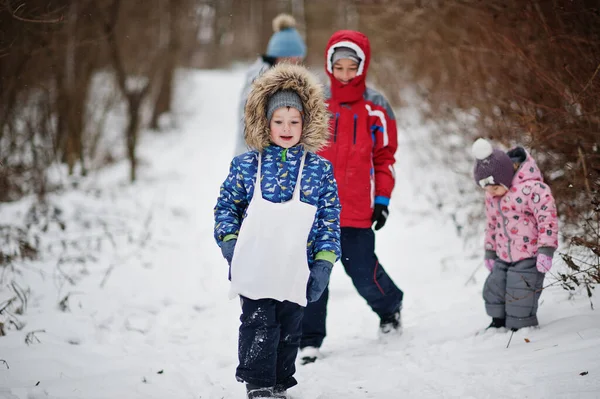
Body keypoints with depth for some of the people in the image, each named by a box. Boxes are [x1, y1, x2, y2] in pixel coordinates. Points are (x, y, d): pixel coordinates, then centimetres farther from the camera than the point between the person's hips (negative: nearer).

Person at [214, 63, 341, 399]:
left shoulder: (320, 169, 2)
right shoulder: (247, 166, 1)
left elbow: (330, 220, 3)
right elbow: (226, 207, 8)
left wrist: (324, 263, -3)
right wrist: (229, 243, -6)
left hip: (296, 269, 1)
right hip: (254, 267, -1)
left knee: (290, 328, 11)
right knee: (258, 325, -4)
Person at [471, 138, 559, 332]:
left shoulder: (532, 188, -18)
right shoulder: (492, 196, 8)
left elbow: (547, 217, -18)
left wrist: (546, 250, -21)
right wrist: (490, 251, 23)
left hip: (528, 257, -7)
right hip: (503, 257, 7)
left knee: (520, 300, -6)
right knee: (494, 289, 11)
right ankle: (498, 323, 28)